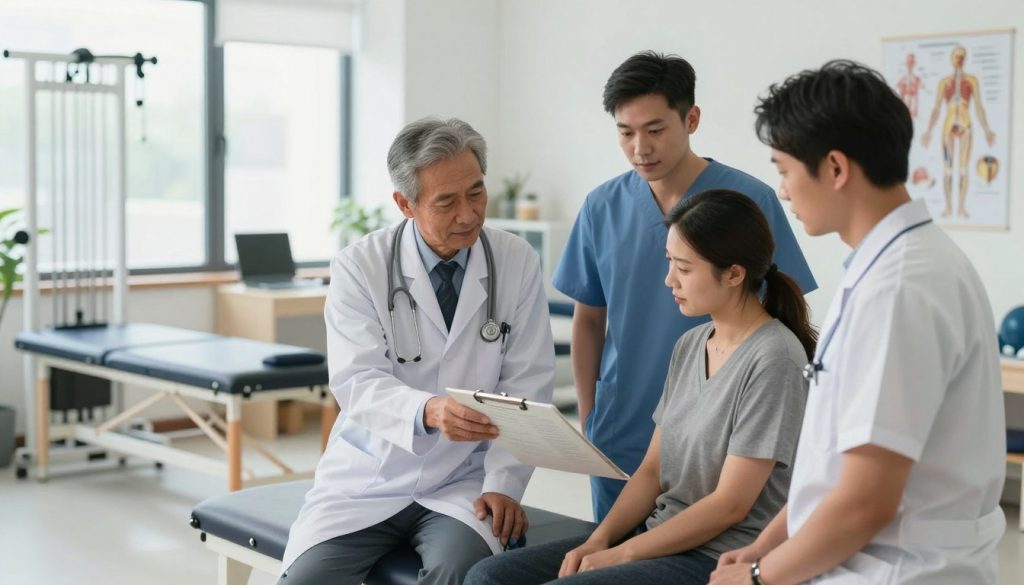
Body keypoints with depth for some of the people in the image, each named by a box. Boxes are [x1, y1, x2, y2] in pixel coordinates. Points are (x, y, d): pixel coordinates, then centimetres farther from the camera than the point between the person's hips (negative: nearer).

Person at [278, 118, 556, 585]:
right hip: (367, 481, 0)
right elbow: (357, 382, -16)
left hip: (463, 483, 0)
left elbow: (526, 386, -1)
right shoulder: (358, 267, -8)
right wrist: (427, 412, -37)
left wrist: (503, 483, -13)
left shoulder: (518, 263, -2)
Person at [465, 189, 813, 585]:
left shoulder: (773, 359, -14)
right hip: (659, 538, 8)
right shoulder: (690, 345, 11)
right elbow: (653, 469, 11)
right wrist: (598, 540, -4)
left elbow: (730, 504, -16)